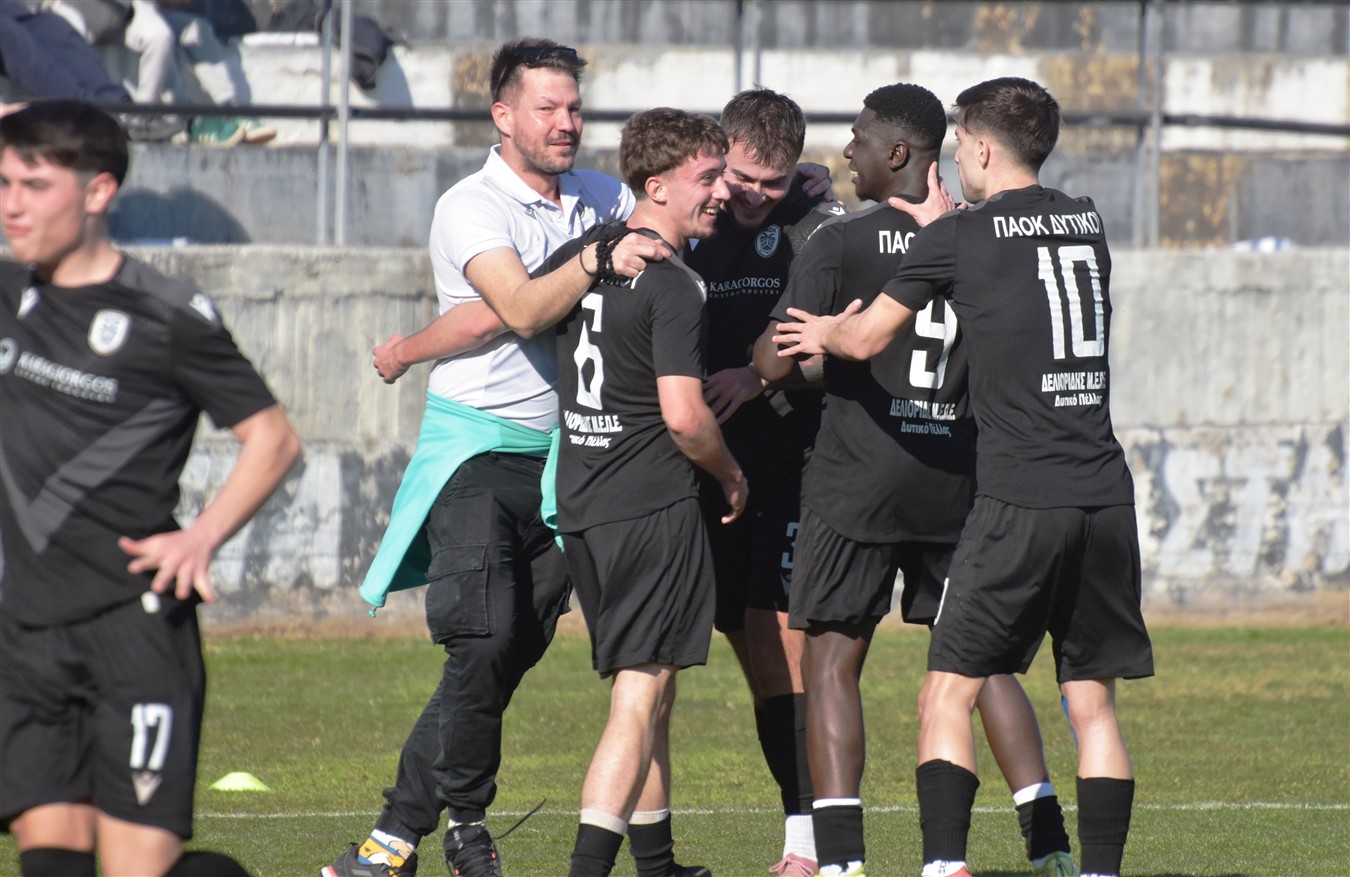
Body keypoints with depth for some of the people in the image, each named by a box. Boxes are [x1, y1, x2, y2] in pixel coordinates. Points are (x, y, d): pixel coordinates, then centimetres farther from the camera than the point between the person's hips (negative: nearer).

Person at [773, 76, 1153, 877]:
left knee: (949, 693, 1)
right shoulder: (1087, 224, 12)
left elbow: (866, 339, 10)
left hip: (1021, 501, -5)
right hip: (1106, 495, 5)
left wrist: (825, 332, 31)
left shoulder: (959, 238, -2)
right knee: (1094, 702, 9)